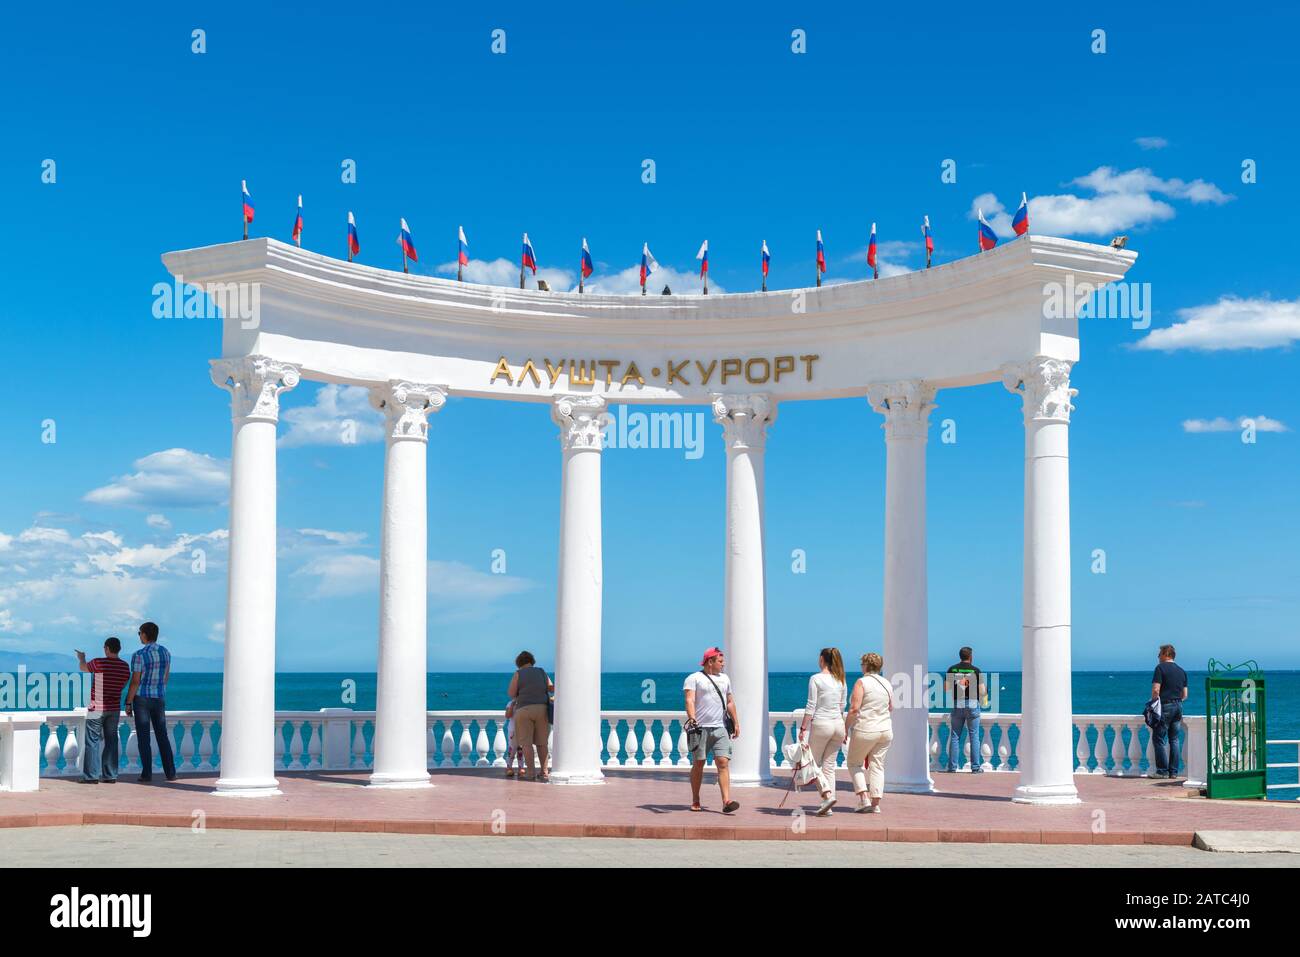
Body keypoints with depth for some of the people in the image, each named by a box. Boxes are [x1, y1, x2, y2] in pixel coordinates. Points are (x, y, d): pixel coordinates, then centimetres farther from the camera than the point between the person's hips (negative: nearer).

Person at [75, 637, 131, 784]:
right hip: (114, 708, 4)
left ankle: (91, 776, -1)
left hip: (97, 708, -4)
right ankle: (110, 776, 9)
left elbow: (83, 668, 8)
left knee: (93, 741, 1)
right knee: (111, 741, 9)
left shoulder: (98, 663, -13)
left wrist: (81, 658, 30)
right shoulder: (125, 667, 1)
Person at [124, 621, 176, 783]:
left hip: (141, 699, -5)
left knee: (143, 738, 2)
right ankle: (170, 773, 7)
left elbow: (135, 682, -15)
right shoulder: (166, 653, 4)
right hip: (159, 699, 5)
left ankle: (147, 774, 1)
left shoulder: (139, 655, -15)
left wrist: (128, 704, -7)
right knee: (162, 736, 11)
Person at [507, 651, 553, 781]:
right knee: (541, 742, 11)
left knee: (526, 743, 1)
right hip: (541, 709, 3)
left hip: (524, 710, -3)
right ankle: (544, 772, 10)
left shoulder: (518, 674, 2)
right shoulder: (542, 673, 12)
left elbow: (511, 694, -1)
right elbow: (551, 688, 23)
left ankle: (531, 773, -5)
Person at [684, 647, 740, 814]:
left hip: (720, 729, 4)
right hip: (700, 728, -4)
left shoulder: (724, 679, 19)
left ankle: (726, 801, -18)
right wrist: (692, 719, -27)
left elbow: (730, 702, 26)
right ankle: (695, 801, 16)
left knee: (723, 763, -10)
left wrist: (736, 723, 21)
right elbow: (689, 700, -13)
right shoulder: (694, 678, 0)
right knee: (698, 764, 3)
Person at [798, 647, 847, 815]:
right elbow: (842, 707, 14)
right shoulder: (841, 681, 9)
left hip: (821, 724, -5)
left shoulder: (816, 679, -7)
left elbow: (811, 706, -11)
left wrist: (803, 728, -7)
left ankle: (827, 794, -14)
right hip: (838, 724, 5)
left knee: (814, 763, 8)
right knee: (830, 765, 10)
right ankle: (827, 807, 6)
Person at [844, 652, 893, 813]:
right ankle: (876, 803, 3)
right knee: (877, 766, 10)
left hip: (865, 730, -5)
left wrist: (845, 728, -8)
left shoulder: (862, 682, -10)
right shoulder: (887, 684, 7)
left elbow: (854, 709, -16)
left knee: (854, 763, 11)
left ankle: (864, 799, -1)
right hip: (885, 729, 5)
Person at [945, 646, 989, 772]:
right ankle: (975, 767, 3)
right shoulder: (976, 670, -2)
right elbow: (982, 691, -4)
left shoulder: (952, 669, 4)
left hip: (957, 704, 2)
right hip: (972, 704, -2)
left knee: (955, 736, 6)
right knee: (974, 736, 4)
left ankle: (952, 766, 4)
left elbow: (947, 687, 2)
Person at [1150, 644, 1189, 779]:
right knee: (1174, 740, 9)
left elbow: (1156, 690, -15)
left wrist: (1153, 702, -1)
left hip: (1165, 706, -7)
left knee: (1159, 739, -1)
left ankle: (1162, 770, -4)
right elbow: (1185, 695, 15)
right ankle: (1173, 771, 8)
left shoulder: (1160, 668, -6)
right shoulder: (1181, 671, 14)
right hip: (1178, 706, 7)